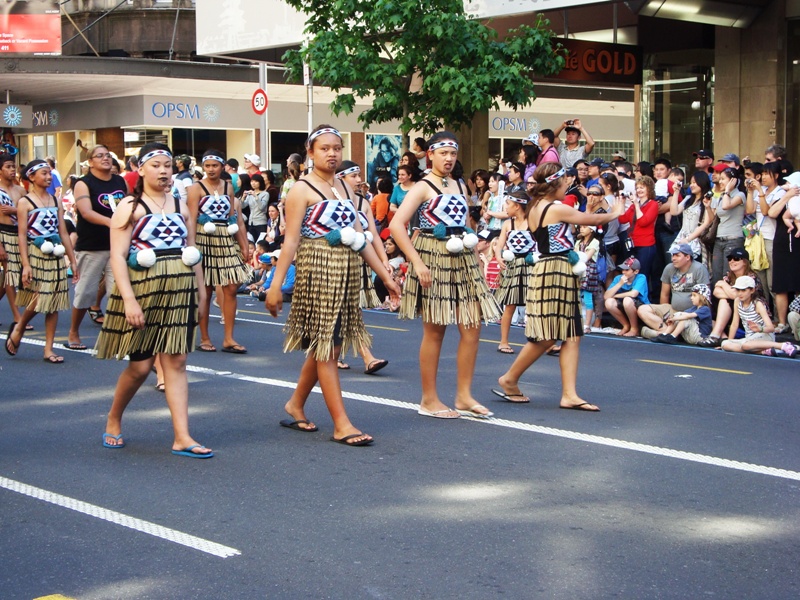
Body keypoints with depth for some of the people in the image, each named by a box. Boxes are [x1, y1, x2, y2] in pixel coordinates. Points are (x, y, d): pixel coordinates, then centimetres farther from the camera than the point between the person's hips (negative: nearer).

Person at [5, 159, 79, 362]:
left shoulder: (56, 201, 10)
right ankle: (18, 329, 19)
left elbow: (63, 233, 11)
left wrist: (73, 261, 8)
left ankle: (48, 349, 9)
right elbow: (22, 235, -9)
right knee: (37, 301, -10)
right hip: (35, 255, -5)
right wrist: (25, 265, -17)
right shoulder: (24, 202, -4)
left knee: (53, 303, 3)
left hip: (55, 256, 5)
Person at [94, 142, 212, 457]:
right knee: (140, 366, 1)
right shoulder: (130, 207, -4)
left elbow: (192, 252, 17)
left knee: (175, 362, 0)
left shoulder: (180, 206, 12)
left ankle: (182, 437, -3)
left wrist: (199, 290, 11)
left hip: (179, 294, 4)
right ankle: (113, 420, 26)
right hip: (143, 292, -4)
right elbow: (117, 256, -11)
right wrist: (129, 300, -20)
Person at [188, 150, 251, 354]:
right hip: (205, 241, -5)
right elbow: (191, 221, -8)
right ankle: (204, 339, 10)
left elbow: (234, 218, 14)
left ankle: (229, 339, 6)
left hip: (227, 241, 5)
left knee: (231, 289, 1)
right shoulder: (196, 188, -3)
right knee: (204, 291, 1)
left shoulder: (228, 187, 12)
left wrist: (244, 245, 9)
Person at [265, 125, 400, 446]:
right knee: (325, 347, -4)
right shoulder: (302, 190, -6)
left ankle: (295, 405, 28)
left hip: (347, 273, 7)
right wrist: (275, 285, -19)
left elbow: (360, 236, 15)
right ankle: (341, 425, -4)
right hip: (318, 271, -7)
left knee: (327, 345, 11)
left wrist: (385, 275, 13)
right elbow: (291, 239, -13)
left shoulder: (345, 187, 14)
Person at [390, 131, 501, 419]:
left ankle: (464, 396, 11)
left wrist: (470, 241, 8)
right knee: (434, 331, -1)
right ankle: (429, 400, 9)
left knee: (472, 328, 2)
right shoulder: (423, 188, -6)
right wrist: (417, 263, -20)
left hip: (462, 260, 7)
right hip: (433, 260, -6)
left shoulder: (460, 186, 14)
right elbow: (396, 225, -16)